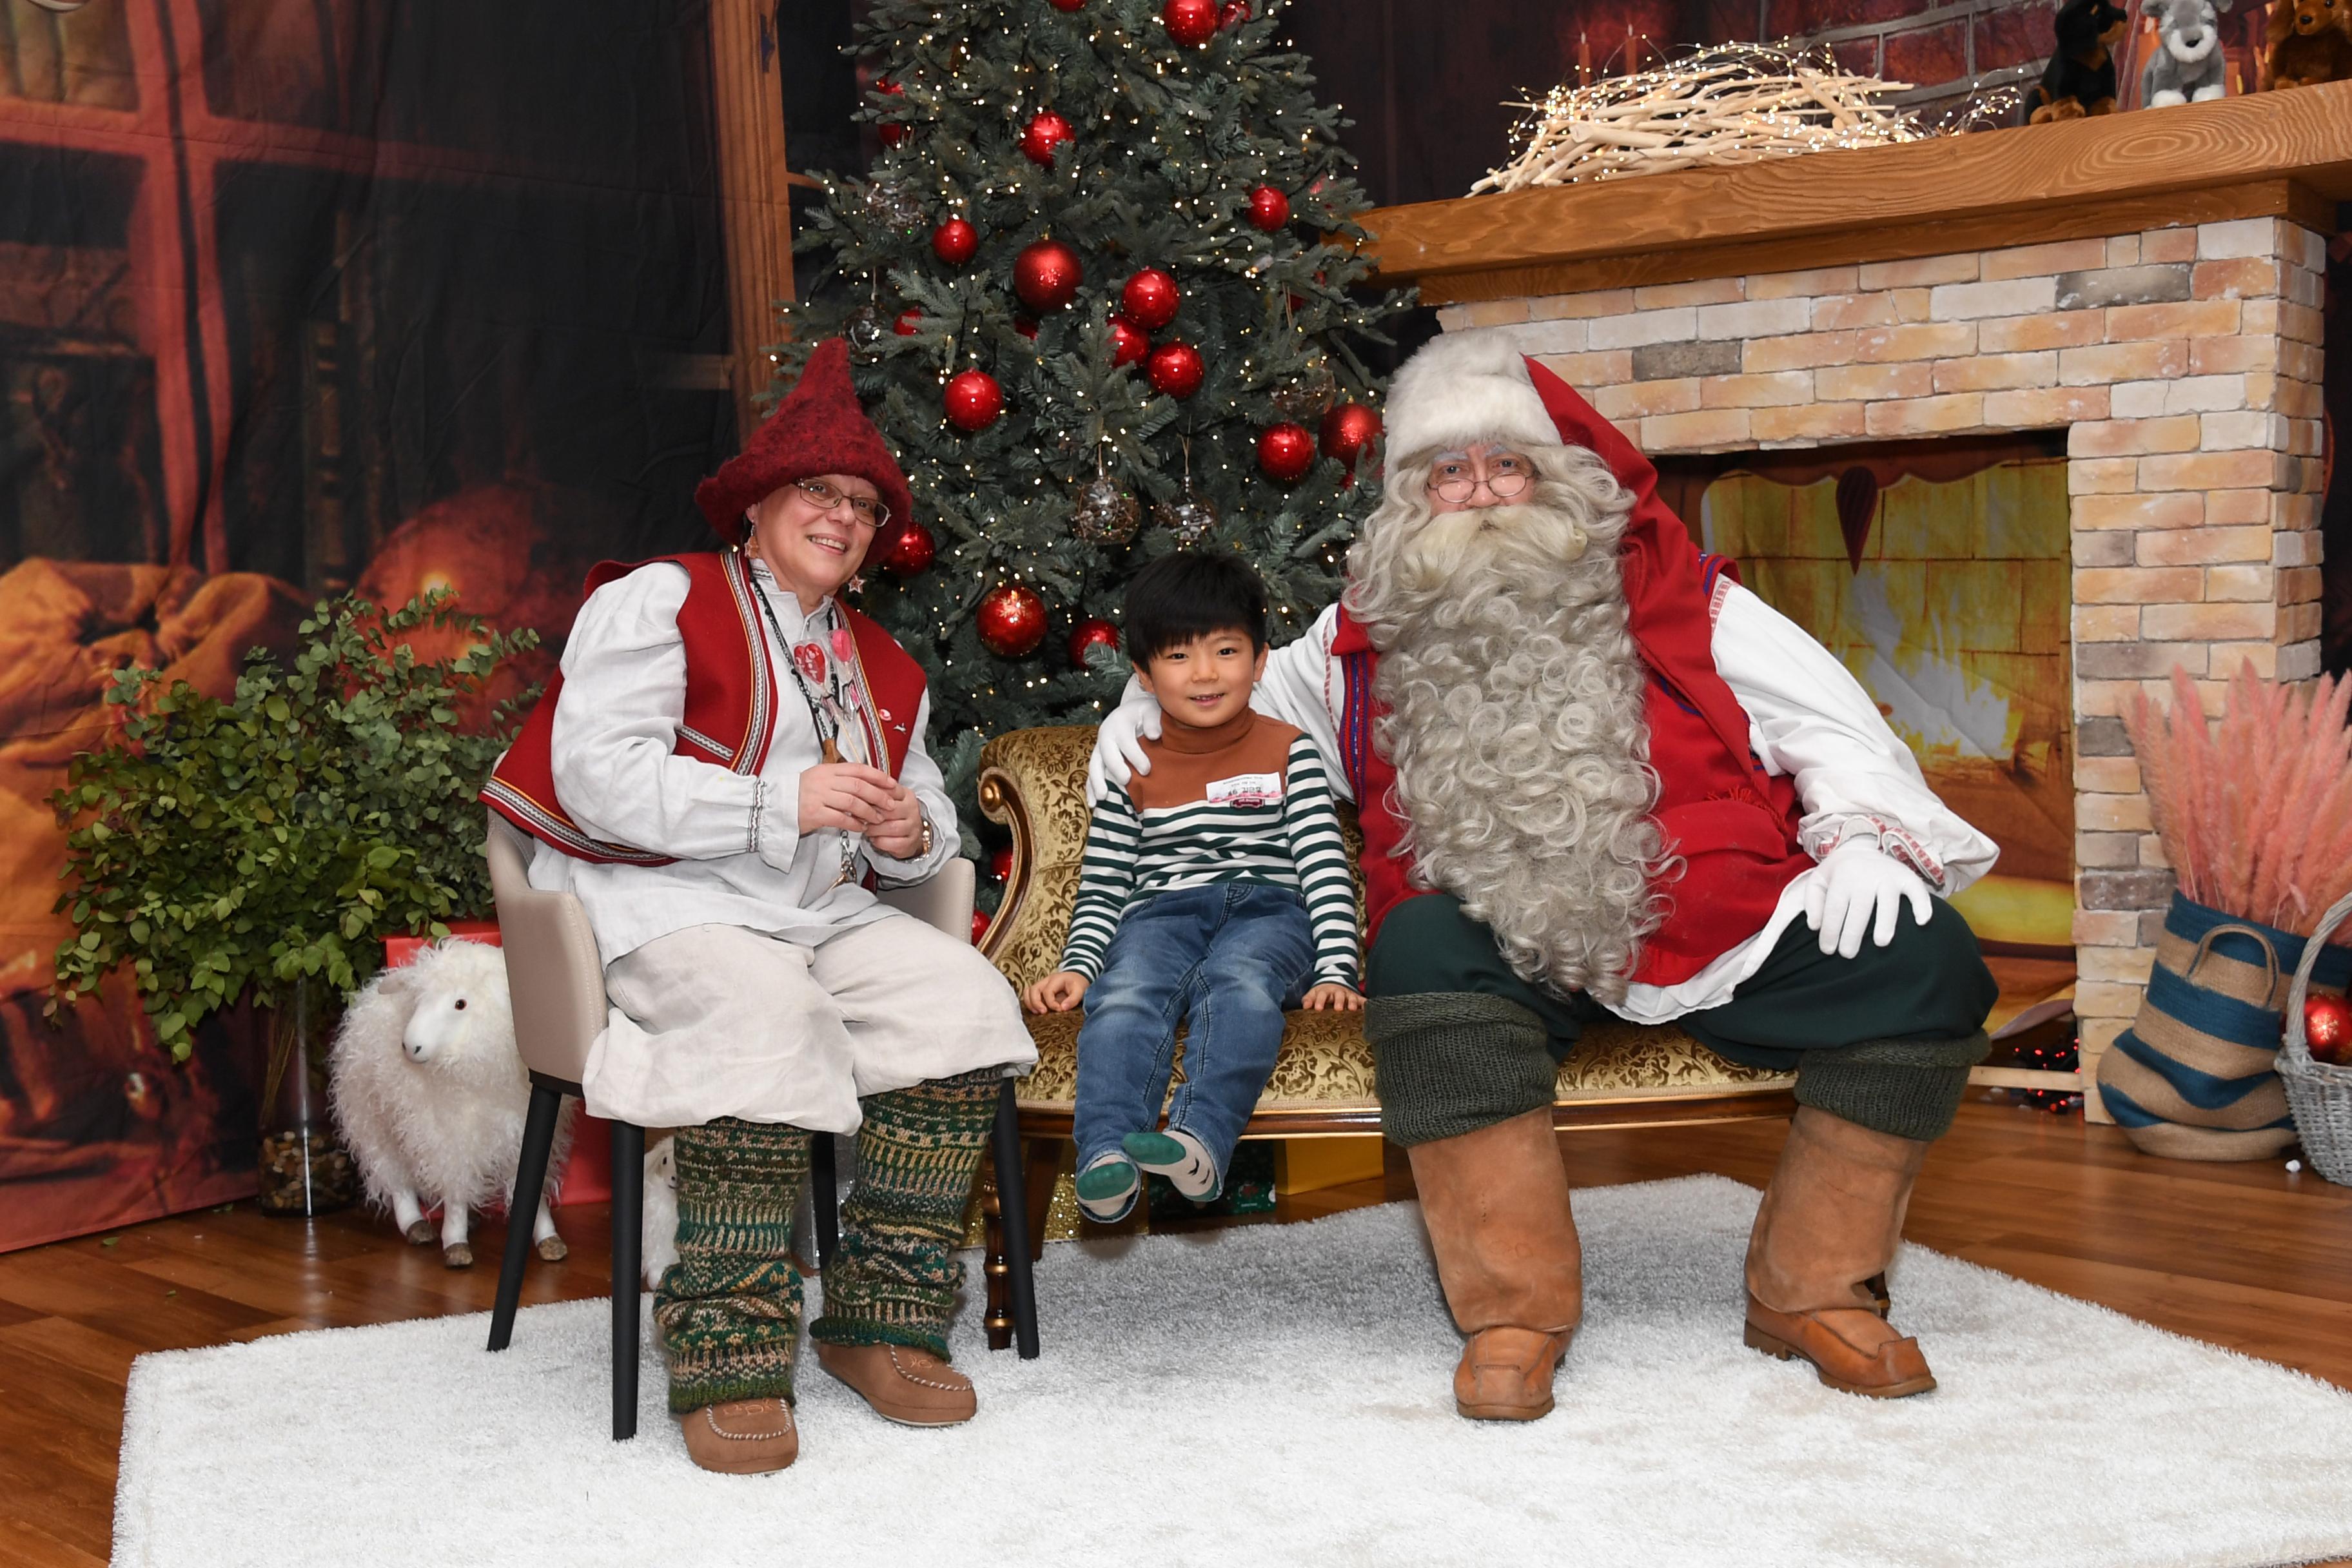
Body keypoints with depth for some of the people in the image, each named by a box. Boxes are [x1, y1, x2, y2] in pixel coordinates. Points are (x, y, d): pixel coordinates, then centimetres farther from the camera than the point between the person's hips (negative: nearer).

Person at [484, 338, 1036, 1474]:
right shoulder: (660, 600, 3)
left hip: (821, 914, 7)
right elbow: (597, 774, -11)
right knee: (770, 1020, -38)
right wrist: (783, 800, -17)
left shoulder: (879, 666, 24)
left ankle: (883, 1323, -16)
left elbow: (929, 812, 31)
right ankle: (728, 1362, -29)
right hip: (662, 904, -6)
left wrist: (912, 832, 3)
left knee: (966, 999, -22)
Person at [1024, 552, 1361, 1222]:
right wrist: (1077, 965, -4)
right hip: (1162, 911, 1)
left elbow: (1325, 866, 4)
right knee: (1124, 995, -32)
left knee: (1239, 984, -36)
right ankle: (1105, 1157, -48)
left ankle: (1201, 1139, -52)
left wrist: (1336, 968, -8)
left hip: (1268, 910, -1)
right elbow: (1101, 886, 13)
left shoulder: (1289, 752, 11)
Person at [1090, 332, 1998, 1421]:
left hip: (1709, 923, 1)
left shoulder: (1672, 596, 15)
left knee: (1924, 962, -19)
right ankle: (1513, 1310, -24)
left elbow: (1826, 718, 13)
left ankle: (1812, 1289, -3)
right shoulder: (1370, 638, 18)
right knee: (1422, 949, -35)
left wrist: (1863, 835, -3)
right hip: (1507, 950, -1)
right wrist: (1148, 707, 13)